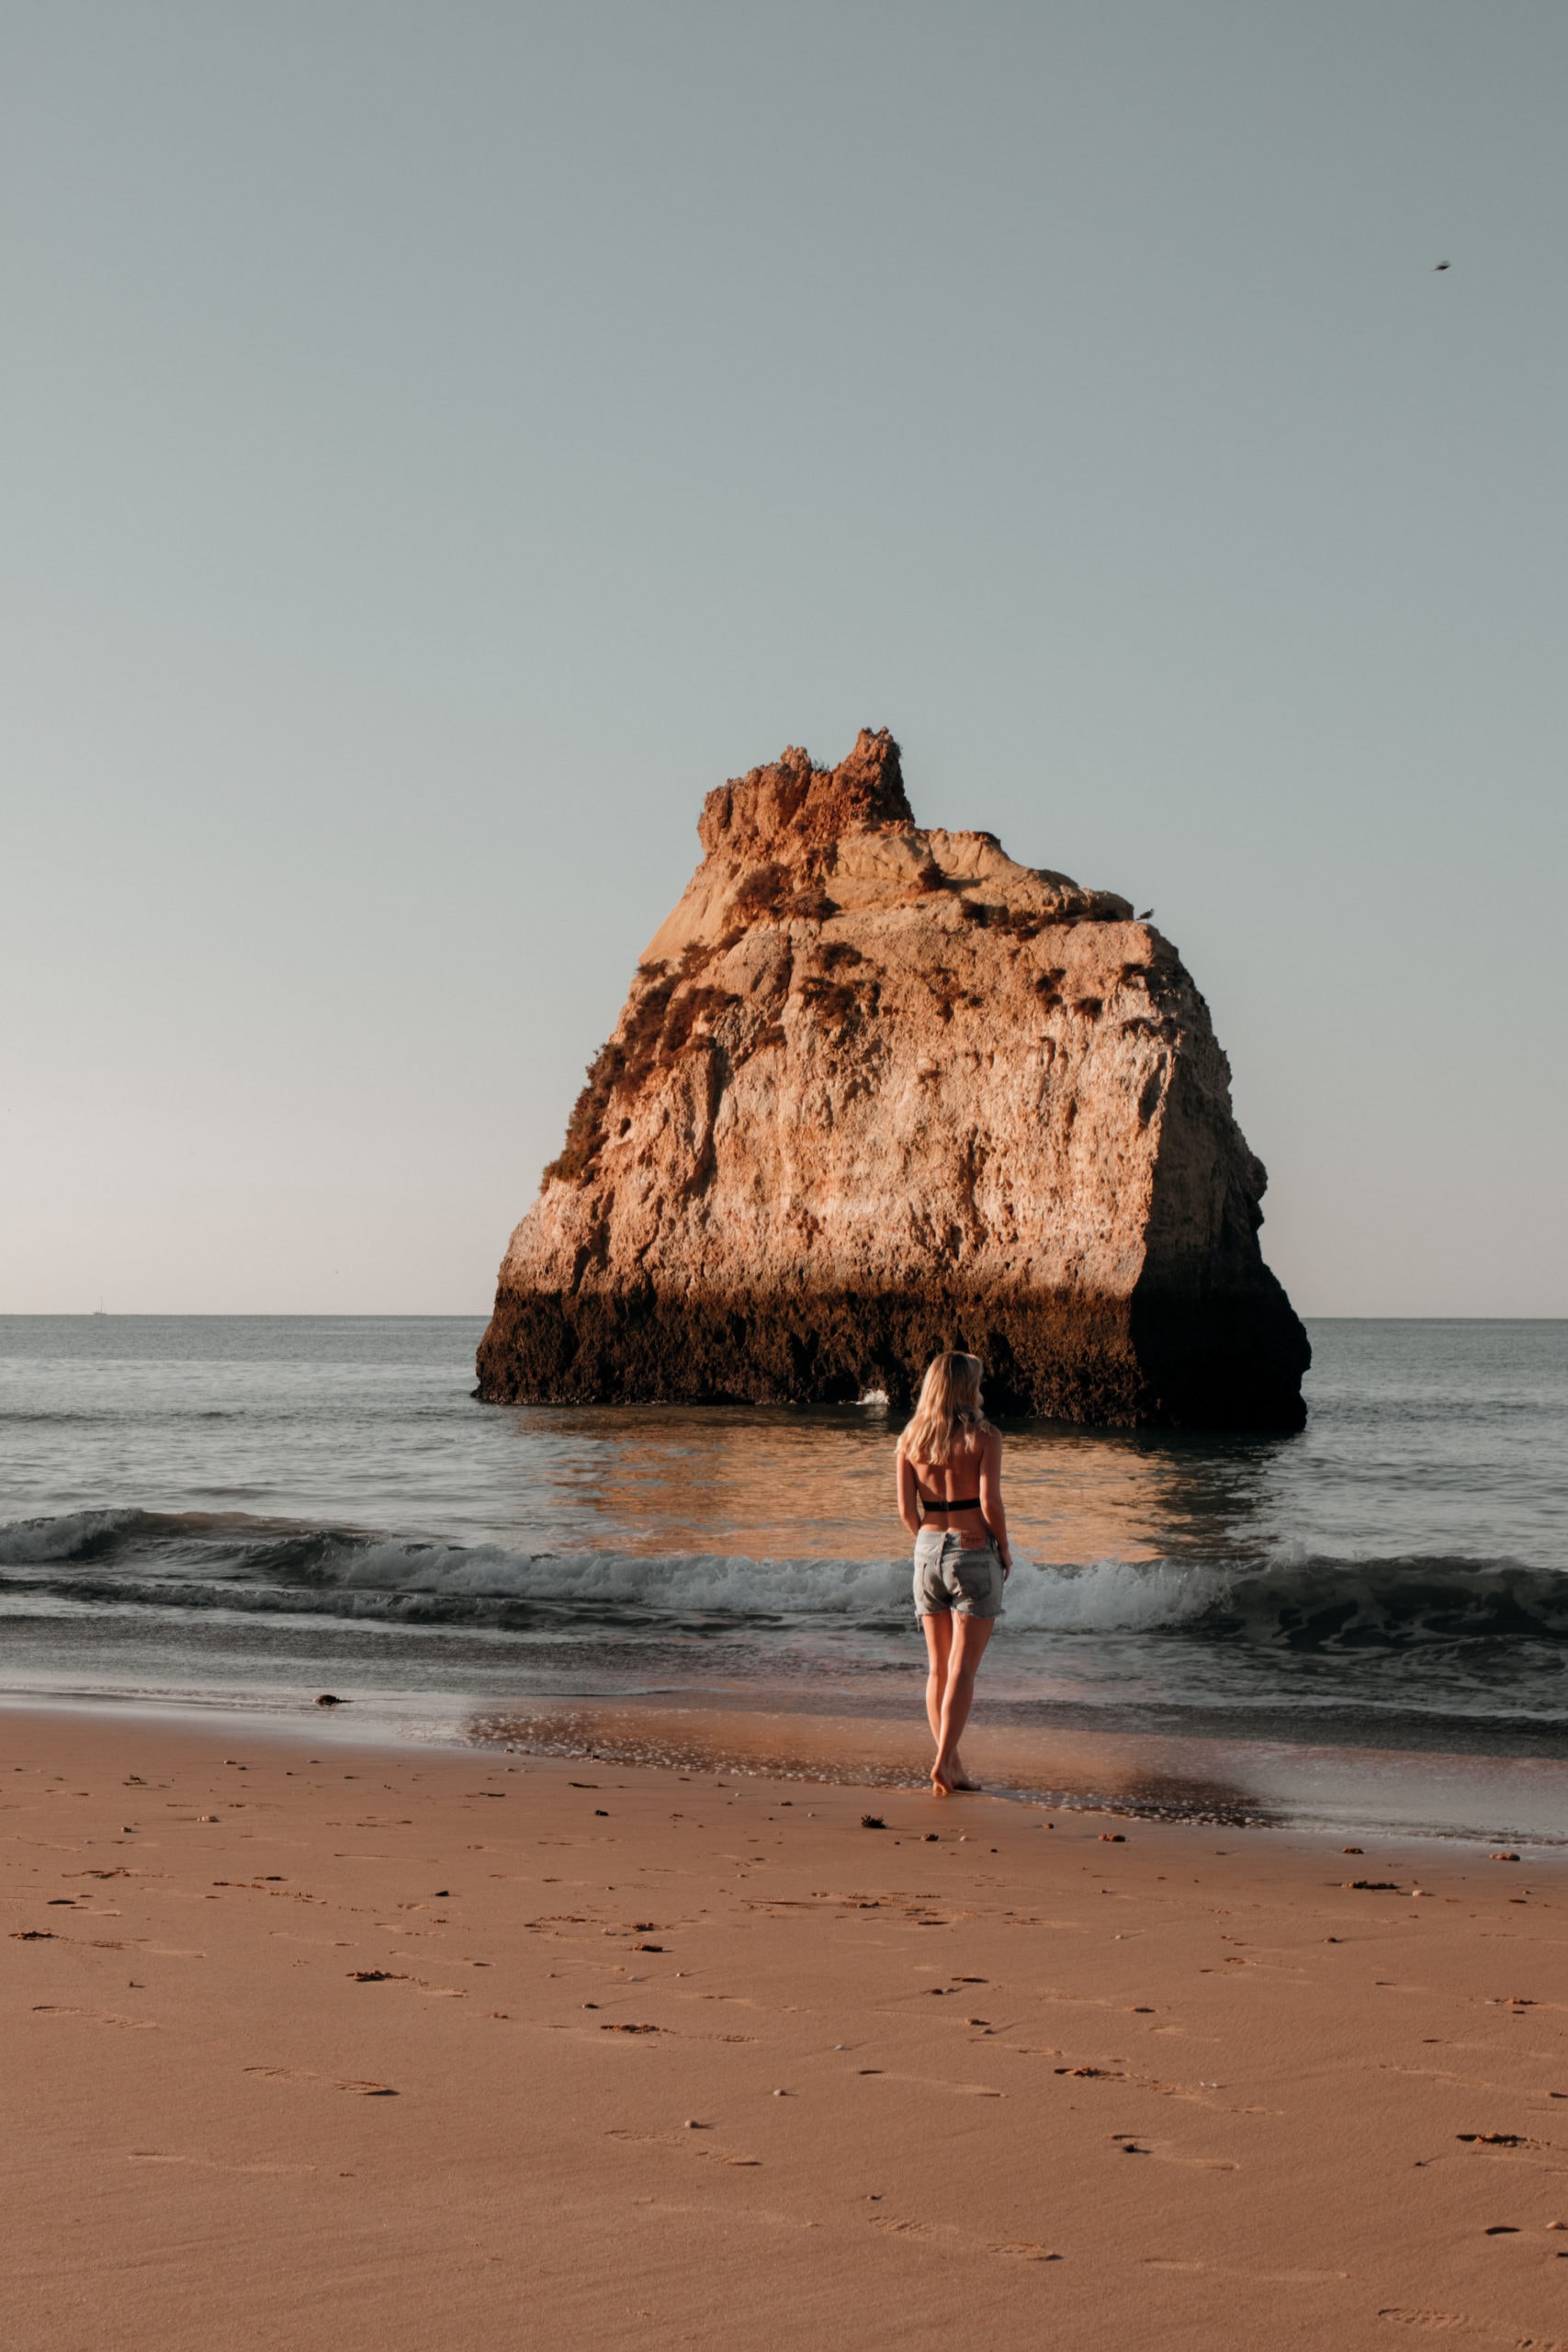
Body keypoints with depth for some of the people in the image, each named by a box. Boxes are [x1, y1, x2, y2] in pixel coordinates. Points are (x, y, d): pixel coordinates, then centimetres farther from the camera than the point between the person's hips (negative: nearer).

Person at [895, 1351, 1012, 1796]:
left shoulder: (911, 1439, 3)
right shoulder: (984, 1437, -10)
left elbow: (906, 1510, 1)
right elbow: (990, 1502, -16)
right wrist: (1005, 1550, -2)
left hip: (928, 1552, 5)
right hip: (975, 1554, -4)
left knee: (938, 1667, 12)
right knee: (962, 1668, -2)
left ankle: (952, 1767, 15)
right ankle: (944, 1761, -11)